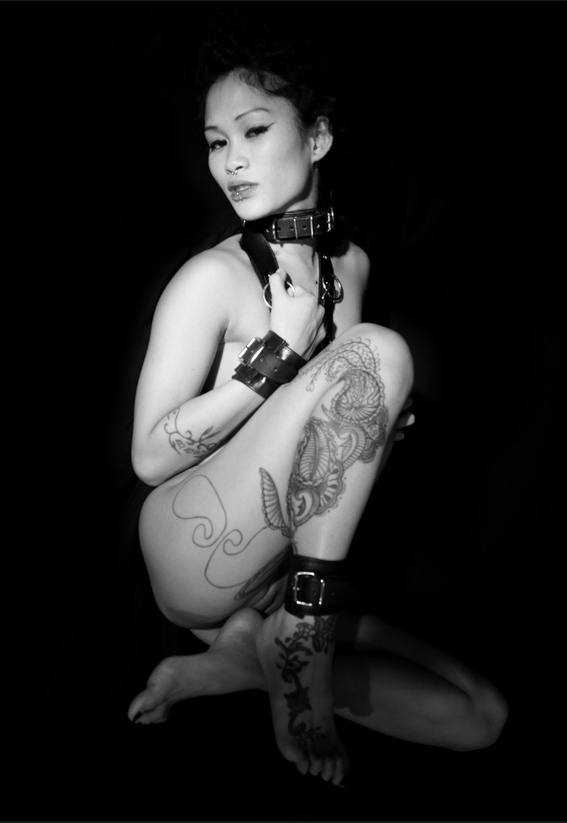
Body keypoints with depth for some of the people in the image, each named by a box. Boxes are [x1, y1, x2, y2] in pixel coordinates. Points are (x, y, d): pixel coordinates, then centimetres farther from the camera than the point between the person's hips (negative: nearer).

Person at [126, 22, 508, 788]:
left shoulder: (351, 264, 7)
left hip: (282, 575, 7)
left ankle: (237, 663, 2)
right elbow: (150, 455, -15)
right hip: (195, 557, -6)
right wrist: (280, 352, -19)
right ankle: (298, 646, -19)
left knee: (481, 715, -1)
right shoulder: (212, 278, -11)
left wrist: (388, 421, -3)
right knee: (379, 349, -25)